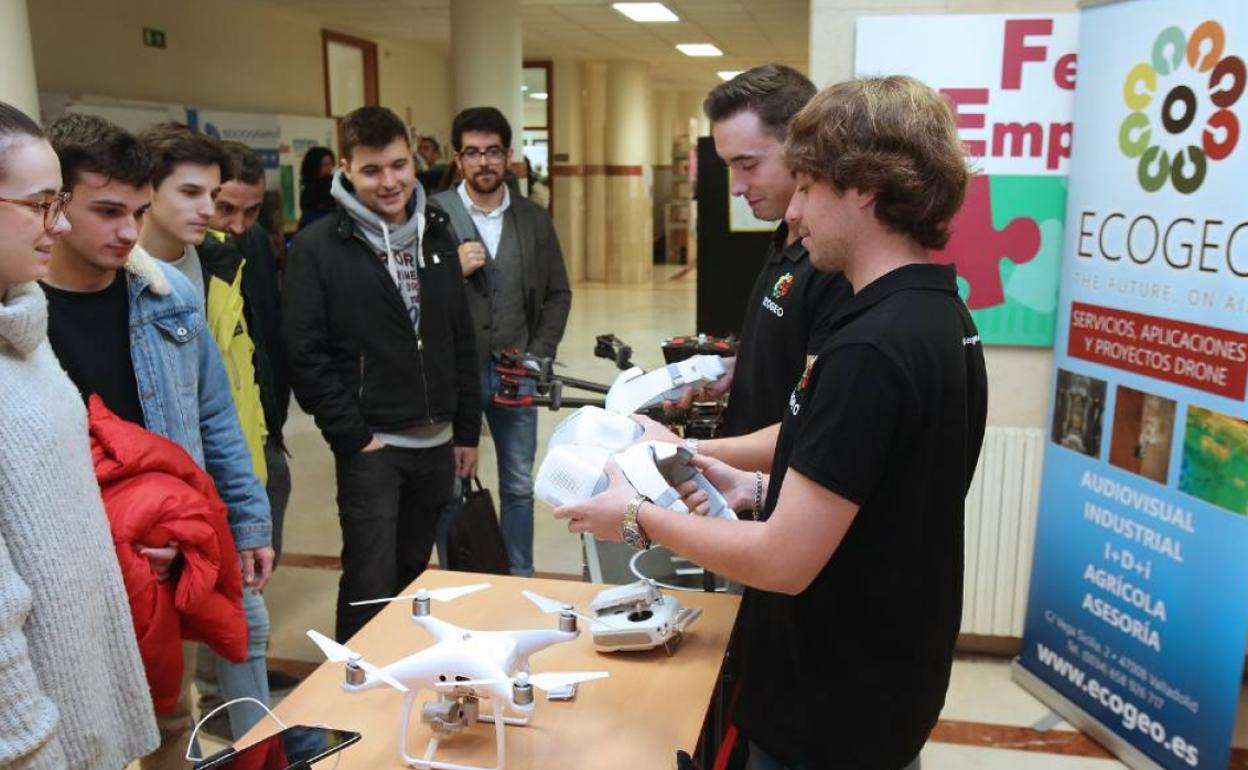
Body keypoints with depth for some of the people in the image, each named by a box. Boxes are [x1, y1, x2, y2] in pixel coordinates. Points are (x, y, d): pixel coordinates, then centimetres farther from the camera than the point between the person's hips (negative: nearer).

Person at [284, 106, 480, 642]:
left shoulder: (437, 234, 8)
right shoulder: (317, 247, -8)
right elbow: (307, 357, -11)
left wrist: (467, 431, 9)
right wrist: (354, 437, -13)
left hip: (437, 443, 5)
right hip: (370, 447, -5)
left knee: (413, 574, 17)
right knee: (371, 586, -2)